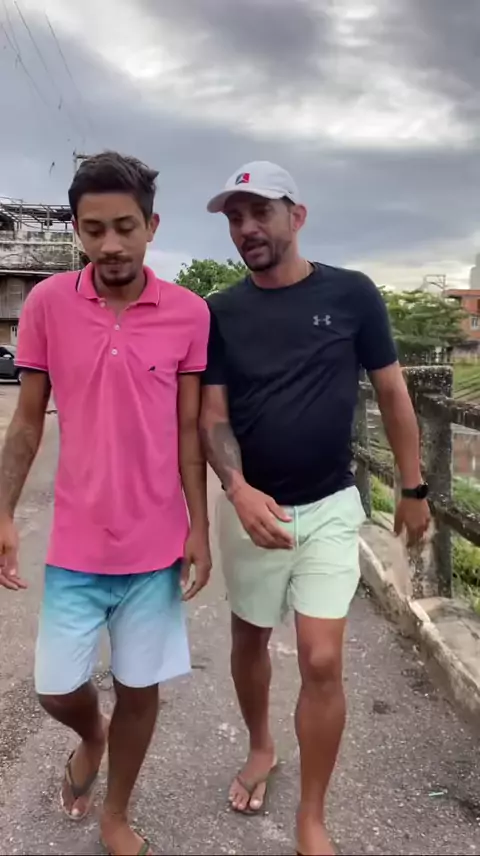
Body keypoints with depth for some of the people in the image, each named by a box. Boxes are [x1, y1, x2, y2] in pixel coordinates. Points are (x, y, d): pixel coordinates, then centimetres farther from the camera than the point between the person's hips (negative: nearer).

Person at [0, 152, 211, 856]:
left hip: (156, 542, 0)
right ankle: (92, 737, 49)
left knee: (140, 687, 13)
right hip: (75, 542, 1)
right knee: (57, 690, 11)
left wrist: (199, 528, -1)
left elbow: (189, 430, 0)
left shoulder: (189, 313, -6)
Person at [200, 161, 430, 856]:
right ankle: (260, 748, 47)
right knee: (249, 639, 18)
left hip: (330, 507, -2)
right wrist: (238, 490, -24)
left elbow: (392, 393, 1)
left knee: (322, 663, -4)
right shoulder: (221, 313, -3)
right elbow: (212, 417, -5)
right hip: (251, 508, 2)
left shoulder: (351, 294, -6)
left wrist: (413, 488, 4)